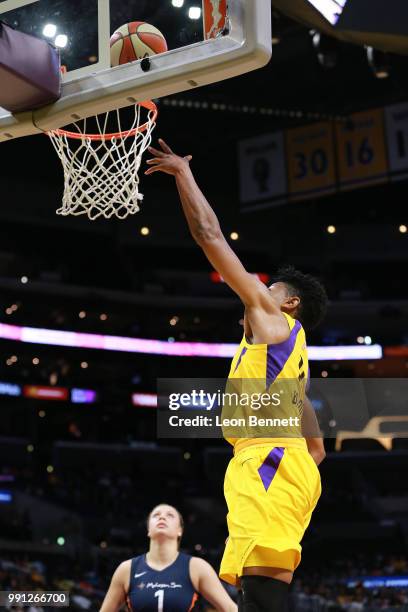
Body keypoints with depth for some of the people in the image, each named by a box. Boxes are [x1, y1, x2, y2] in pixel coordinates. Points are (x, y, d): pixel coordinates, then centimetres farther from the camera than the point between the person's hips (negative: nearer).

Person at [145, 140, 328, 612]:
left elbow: (211, 237, 8)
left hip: (269, 458, -9)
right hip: (287, 462, 9)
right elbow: (317, 448, 33)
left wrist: (183, 173, 17)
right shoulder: (294, 356, 33)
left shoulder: (272, 317, 9)